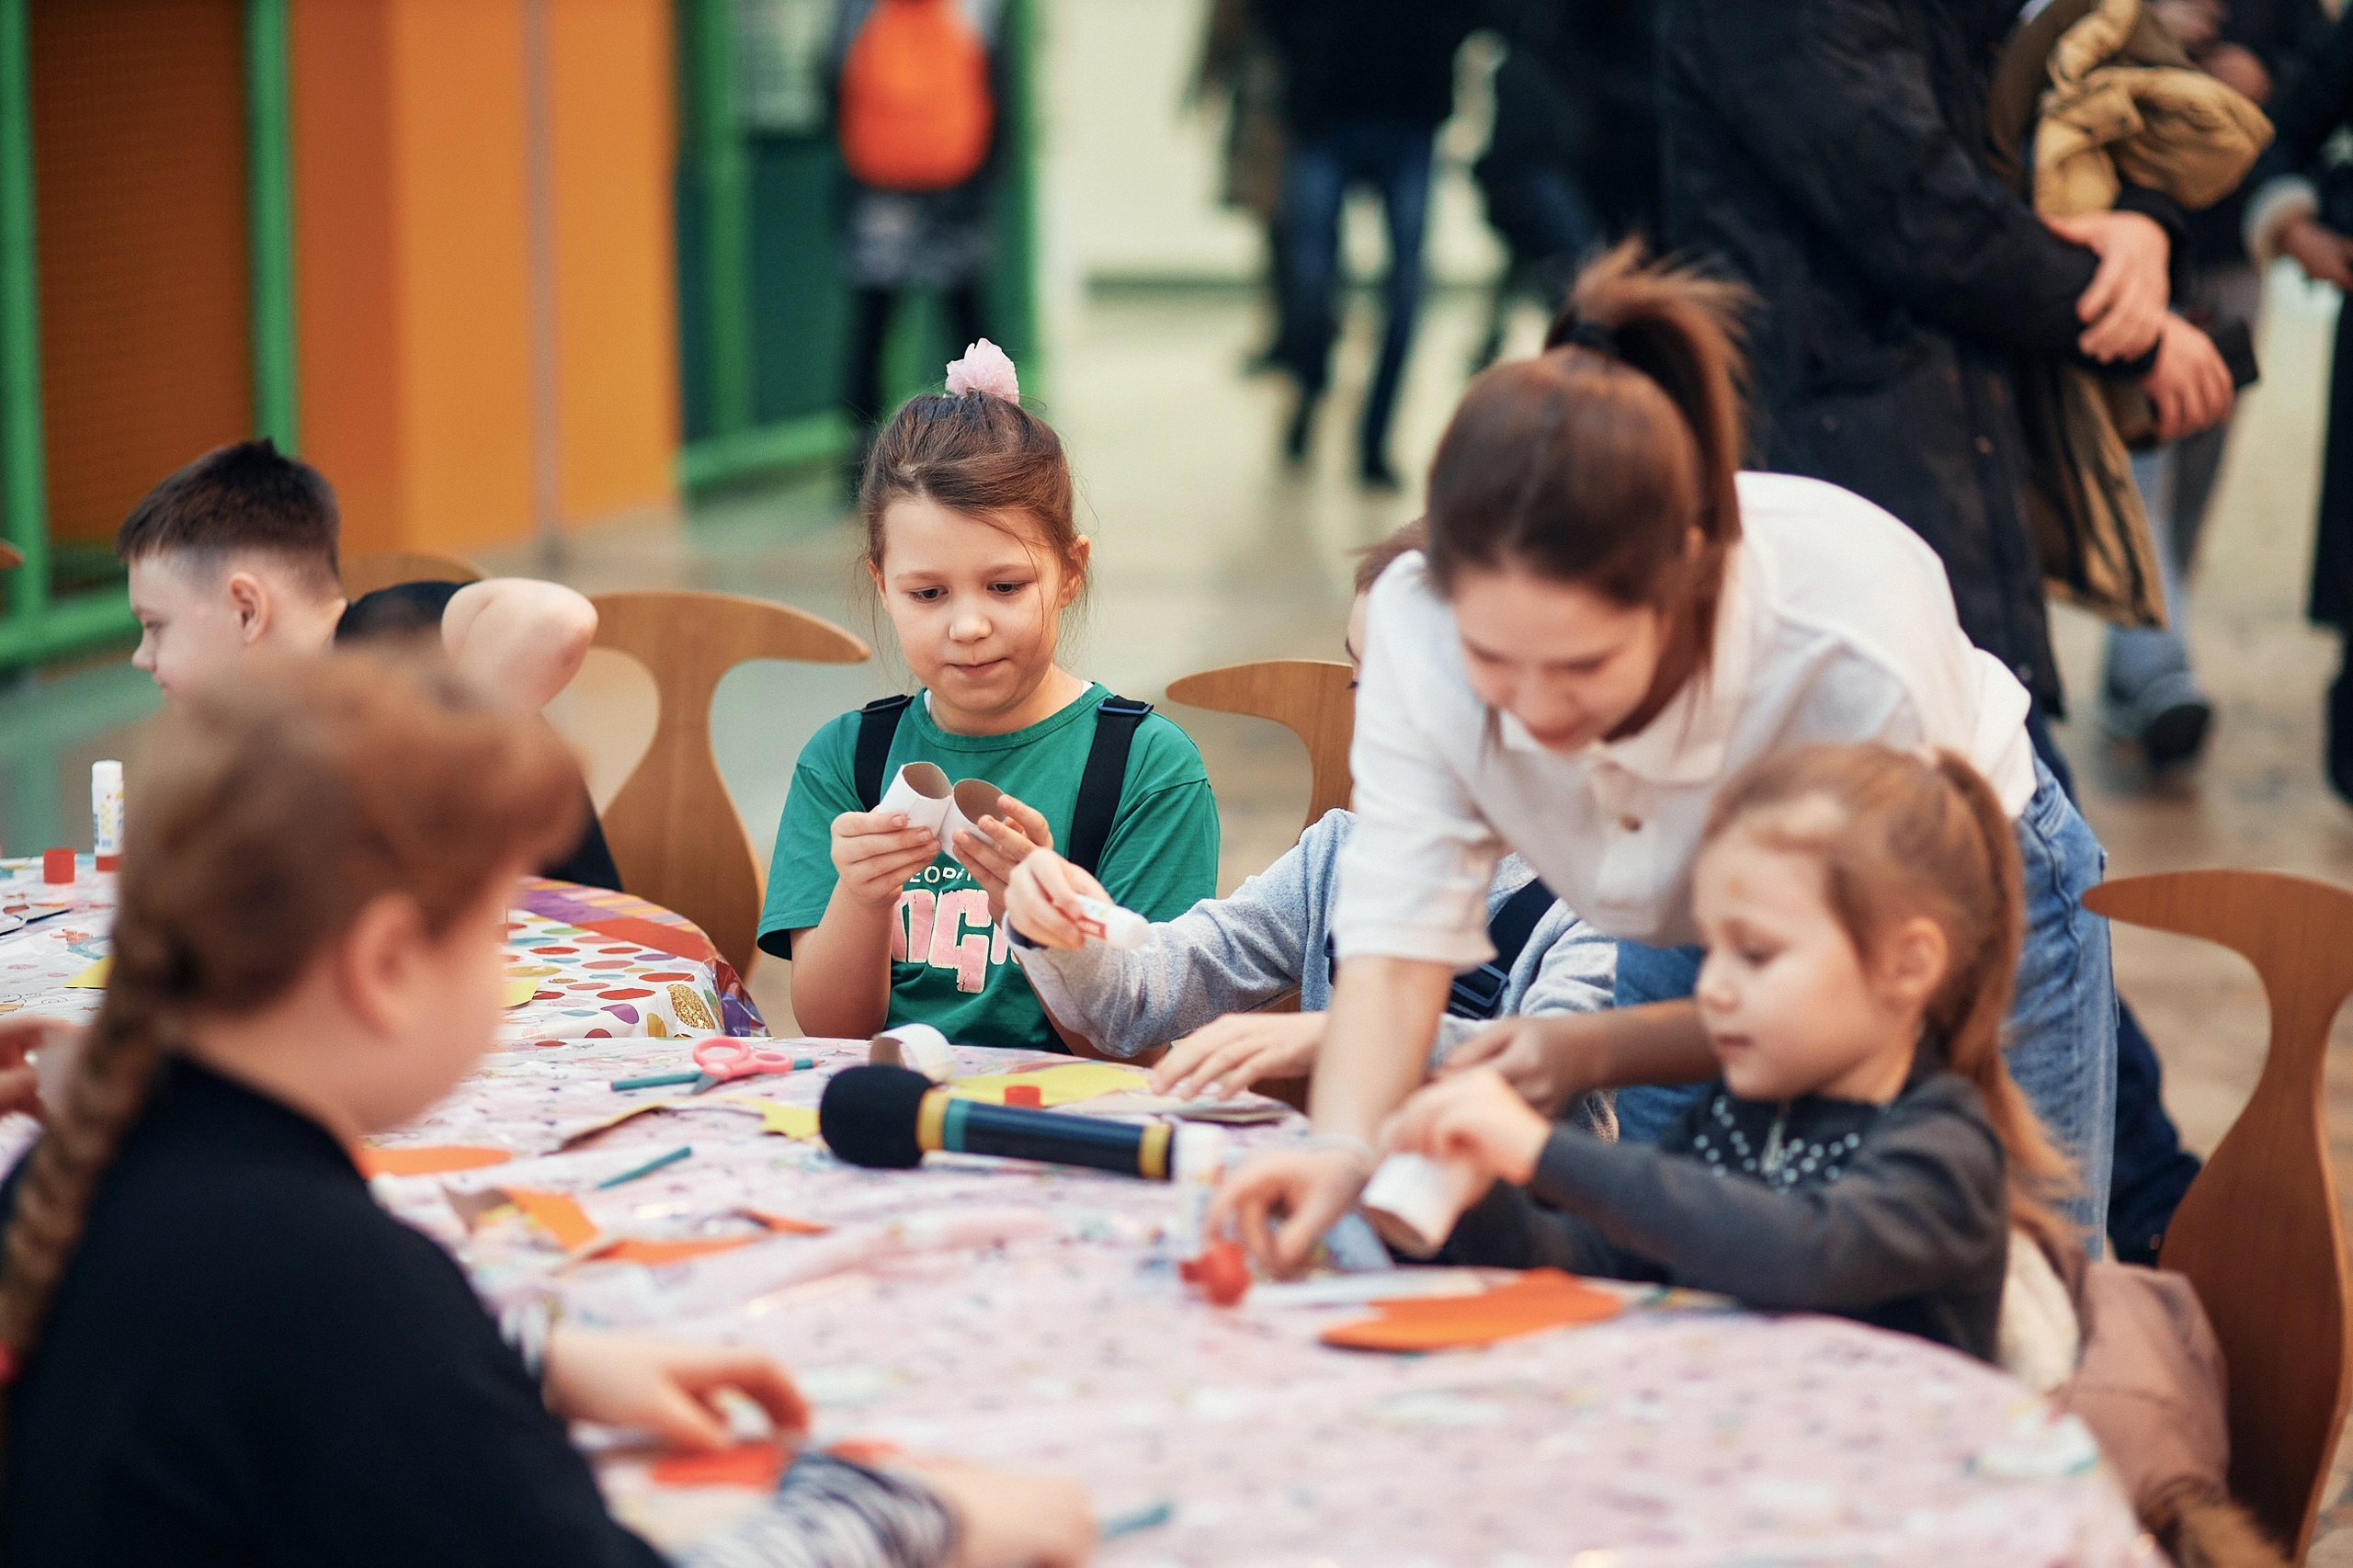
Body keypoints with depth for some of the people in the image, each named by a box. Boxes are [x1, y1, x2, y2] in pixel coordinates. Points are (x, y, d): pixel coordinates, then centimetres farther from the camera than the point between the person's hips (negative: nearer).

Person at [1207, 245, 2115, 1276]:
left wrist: (1600, 1053, -37)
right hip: (1689, 947, 3)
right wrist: (1343, 1146, -49)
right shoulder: (1421, 622, -31)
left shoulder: (1854, 639, -41)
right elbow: (1398, 939, -30)